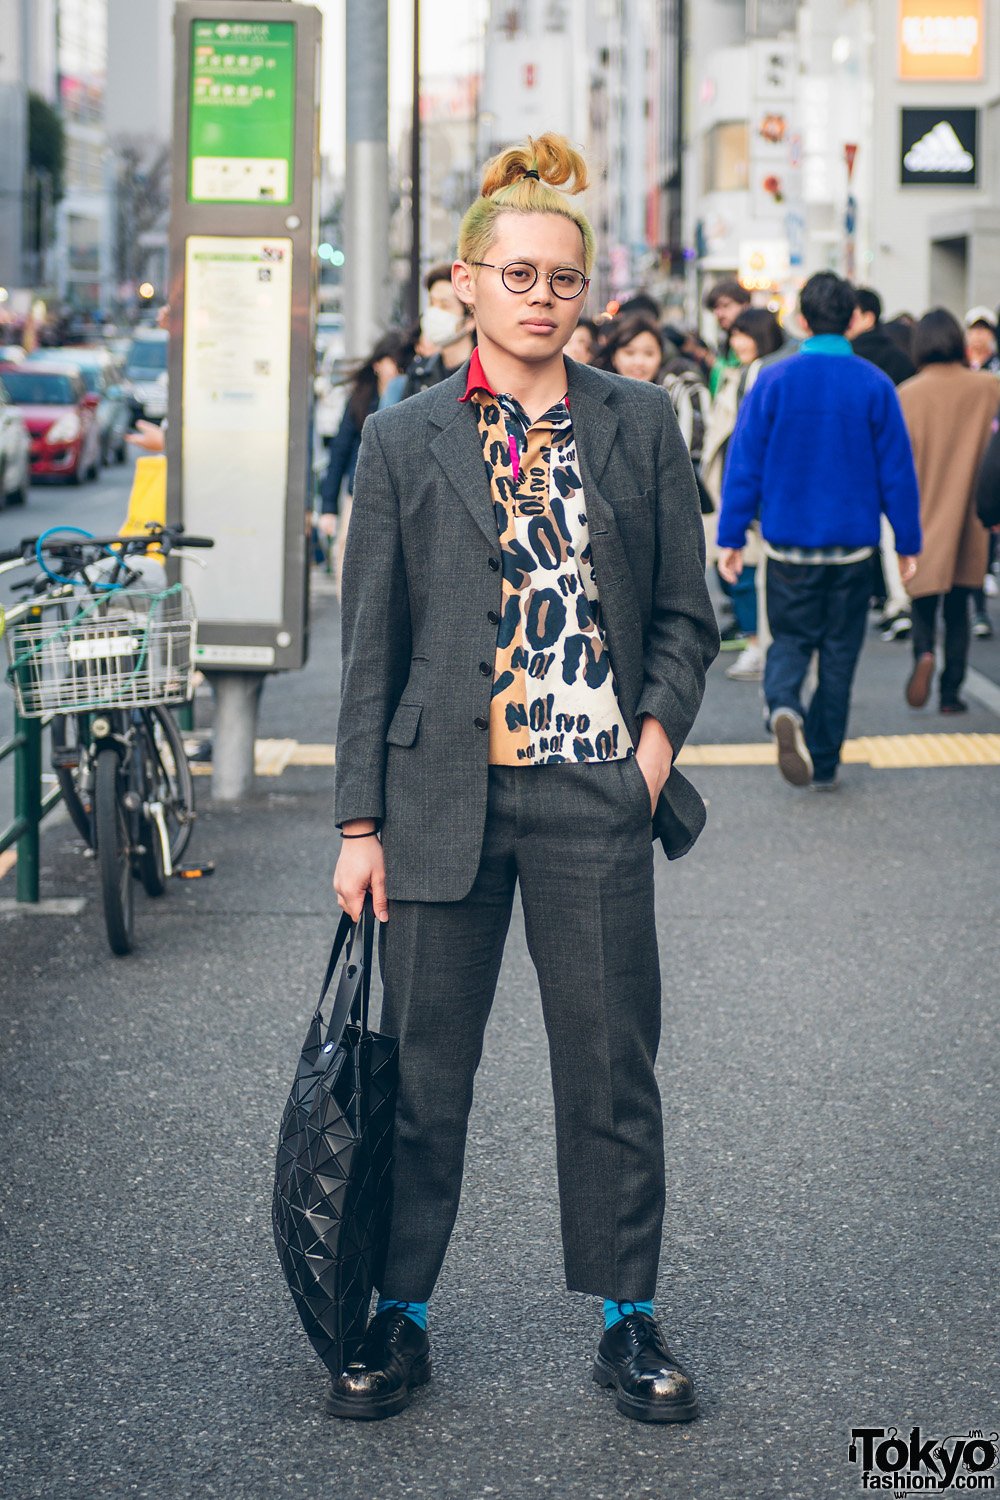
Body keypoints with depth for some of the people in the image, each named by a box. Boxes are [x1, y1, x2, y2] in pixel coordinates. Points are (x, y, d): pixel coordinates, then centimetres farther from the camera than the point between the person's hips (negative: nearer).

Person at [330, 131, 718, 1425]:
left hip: (595, 797, 1)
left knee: (611, 1065, 6)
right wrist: (361, 823, -1)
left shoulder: (640, 423, 6)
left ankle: (627, 1320, 19)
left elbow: (684, 614, 10)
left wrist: (657, 737, -6)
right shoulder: (404, 441, 3)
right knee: (422, 1069, 7)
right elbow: (369, 644, 3)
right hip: (443, 796, 0)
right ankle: (398, 1317, 20)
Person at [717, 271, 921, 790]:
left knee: (790, 639, 13)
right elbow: (897, 469, -2)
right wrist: (908, 543, 6)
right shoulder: (874, 385, -5)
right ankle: (824, 762, 15)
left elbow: (745, 462, -5)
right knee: (839, 650, 12)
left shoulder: (774, 380, -6)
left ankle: (783, 705, -18)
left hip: (788, 541, 0)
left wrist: (731, 537, 1)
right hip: (853, 542, 0)